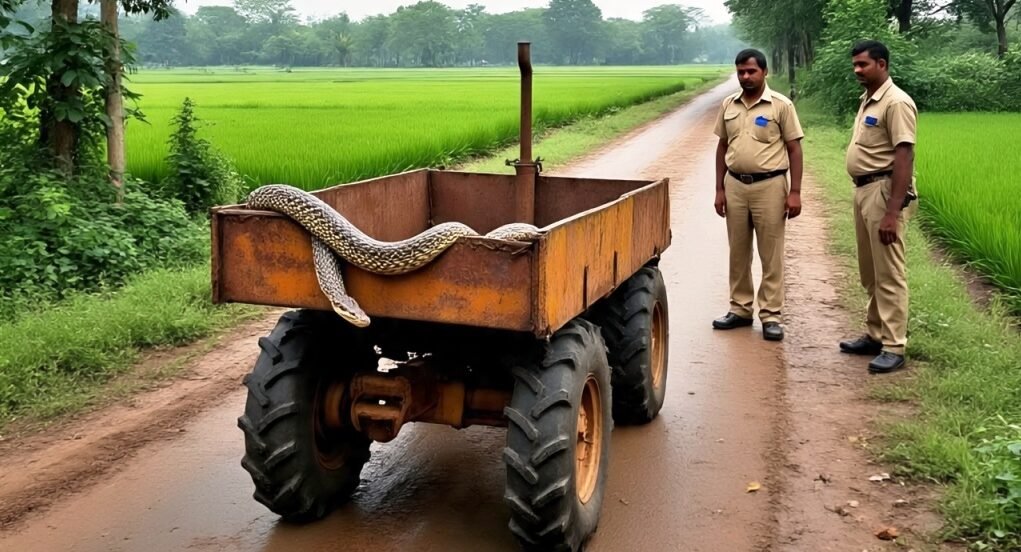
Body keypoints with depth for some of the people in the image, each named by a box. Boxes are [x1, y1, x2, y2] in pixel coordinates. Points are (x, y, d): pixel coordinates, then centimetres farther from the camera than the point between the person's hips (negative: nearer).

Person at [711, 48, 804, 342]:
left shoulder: (781, 105, -4)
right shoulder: (728, 105, 8)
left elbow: (794, 149, -4)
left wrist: (795, 192, -9)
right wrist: (719, 189, 8)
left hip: (769, 186, -4)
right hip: (735, 185, 4)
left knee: (771, 255, 1)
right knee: (738, 254, 11)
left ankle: (771, 316, 6)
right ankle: (740, 309, 21)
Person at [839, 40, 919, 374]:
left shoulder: (896, 103, -15)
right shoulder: (867, 100, 15)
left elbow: (903, 158, -21)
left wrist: (892, 212, -25)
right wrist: (864, 196, 17)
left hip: (883, 192, -10)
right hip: (863, 190, 10)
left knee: (889, 274, -5)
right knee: (870, 274, 16)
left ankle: (894, 347, 0)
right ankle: (875, 335, 27)